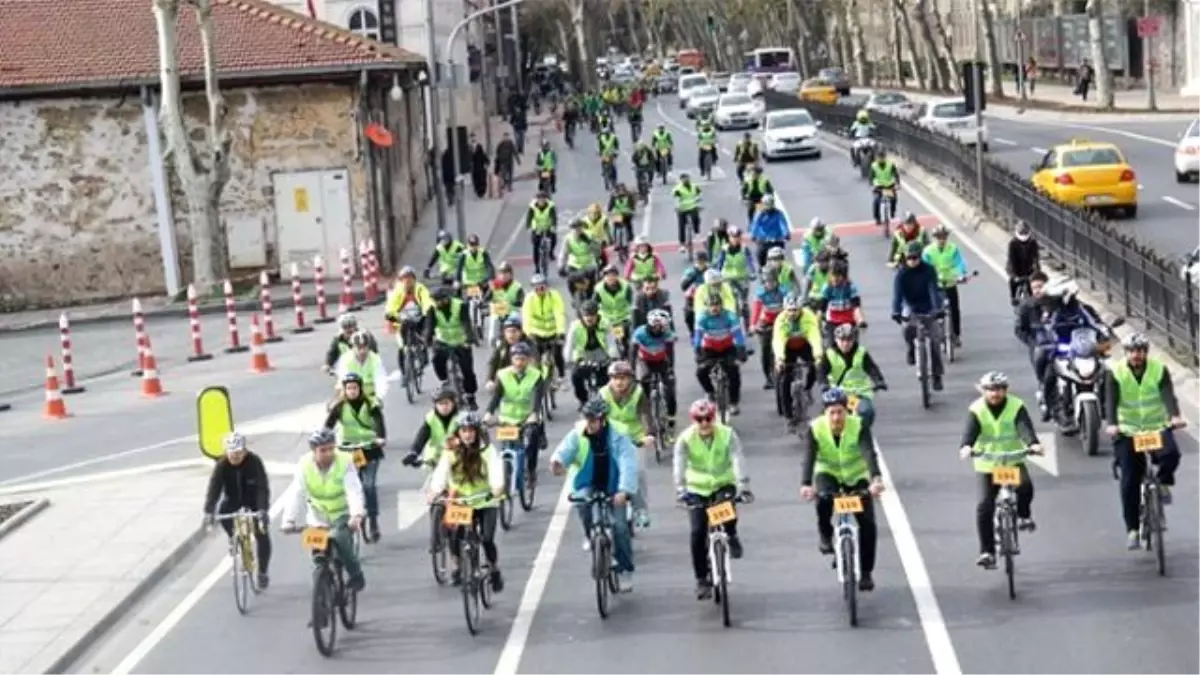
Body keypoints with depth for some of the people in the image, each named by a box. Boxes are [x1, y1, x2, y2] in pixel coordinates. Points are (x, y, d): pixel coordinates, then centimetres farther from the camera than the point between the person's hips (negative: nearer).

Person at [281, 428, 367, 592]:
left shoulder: (345, 462, -22)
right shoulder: (304, 465, -16)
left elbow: (354, 491, -32)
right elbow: (296, 494, -23)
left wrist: (356, 515, -48)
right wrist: (289, 520, -36)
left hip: (343, 513, -3)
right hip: (319, 515, 3)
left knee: (340, 539, -28)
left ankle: (356, 574, -9)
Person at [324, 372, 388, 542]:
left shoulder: (371, 405, -5)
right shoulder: (339, 407, -2)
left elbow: (379, 422, -17)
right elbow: (328, 425, -10)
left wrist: (381, 438, -37)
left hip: (370, 449, -2)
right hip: (349, 450, 2)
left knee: (369, 485, -12)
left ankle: (373, 521, -6)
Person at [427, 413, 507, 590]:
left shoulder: (487, 450, -8)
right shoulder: (451, 451, -3)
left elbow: (495, 469, -22)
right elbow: (441, 472, -14)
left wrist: (497, 487, -42)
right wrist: (435, 491, -32)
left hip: (486, 503, -2)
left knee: (487, 539, -13)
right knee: (454, 538, -15)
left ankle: (495, 573, 12)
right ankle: (458, 569, 12)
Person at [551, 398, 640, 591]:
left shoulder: (618, 436, -19)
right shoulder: (578, 434, -12)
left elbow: (628, 464, -27)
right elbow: (566, 450, -26)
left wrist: (624, 490, -41)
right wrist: (557, 461, -51)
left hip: (613, 487, -1)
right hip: (588, 484, 1)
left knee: (619, 525, -10)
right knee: (582, 501, -32)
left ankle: (625, 569, 7)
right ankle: (590, 535, -3)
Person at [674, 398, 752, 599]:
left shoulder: (727, 434, -15)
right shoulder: (686, 438, -15)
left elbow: (738, 459, -26)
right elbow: (678, 463, -27)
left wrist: (743, 485, -41)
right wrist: (680, 488, -43)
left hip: (723, 485, -1)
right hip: (697, 489, 1)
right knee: (698, 533, -11)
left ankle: (731, 537, 0)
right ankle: (702, 580, 3)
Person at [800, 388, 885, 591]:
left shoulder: (859, 426, -24)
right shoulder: (815, 428, -22)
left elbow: (869, 453, -37)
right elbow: (809, 458, -31)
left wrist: (876, 479, -55)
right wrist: (806, 485, -49)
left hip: (857, 477, 0)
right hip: (828, 473, 0)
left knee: (868, 523, -11)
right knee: (823, 498, -35)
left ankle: (866, 572, 5)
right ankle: (825, 536, -6)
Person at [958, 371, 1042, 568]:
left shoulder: (1016, 406, -8)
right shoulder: (976, 410, -8)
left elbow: (1025, 427, -24)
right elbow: (970, 430, -24)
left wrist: (1033, 443, -45)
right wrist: (966, 446, -46)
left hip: (1013, 461, 0)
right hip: (986, 465, 0)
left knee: (1025, 485, -30)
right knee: (984, 507, -10)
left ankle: (1024, 515, 3)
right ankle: (987, 551, -1)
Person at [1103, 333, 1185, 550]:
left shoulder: (1159, 370, -6)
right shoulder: (1115, 373, -8)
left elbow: (1168, 395, -20)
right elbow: (1110, 401, -20)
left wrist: (1175, 416, -40)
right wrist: (1112, 424, -39)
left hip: (1157, 427, 0)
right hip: (1128, 432, 0)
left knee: (1171, 454, -30)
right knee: (1129, 482, -6)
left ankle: (1163, 484, 2)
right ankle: (1132, 528, 4)